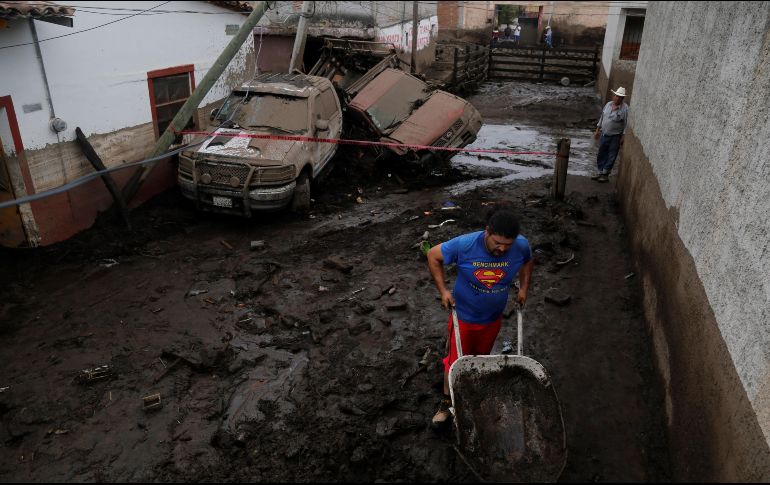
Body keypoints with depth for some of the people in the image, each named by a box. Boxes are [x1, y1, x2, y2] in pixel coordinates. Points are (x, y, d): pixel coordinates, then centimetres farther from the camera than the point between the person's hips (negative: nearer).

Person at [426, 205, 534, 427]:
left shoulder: (521, 246, -23)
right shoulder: (464, 244, -32)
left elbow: (528, 262, 3)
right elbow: (433, 255, -16)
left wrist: (523, 288, -1)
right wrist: (443, 290, -16)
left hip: (493, 319, 3)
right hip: (464, 316, -3)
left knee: (481, 359, 25)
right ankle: (446, 402, 35)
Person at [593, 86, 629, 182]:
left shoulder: (625, 109, -12)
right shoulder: (608, 104, 5)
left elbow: (626, 124, -11)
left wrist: (623, 137, -13)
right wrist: (597, 130, 15)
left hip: (615, 137, -6)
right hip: (604, 134, 6)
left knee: (611, 157, 2)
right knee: (601, 155, 12)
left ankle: (605, 174, 11)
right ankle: (601, 172, 24)